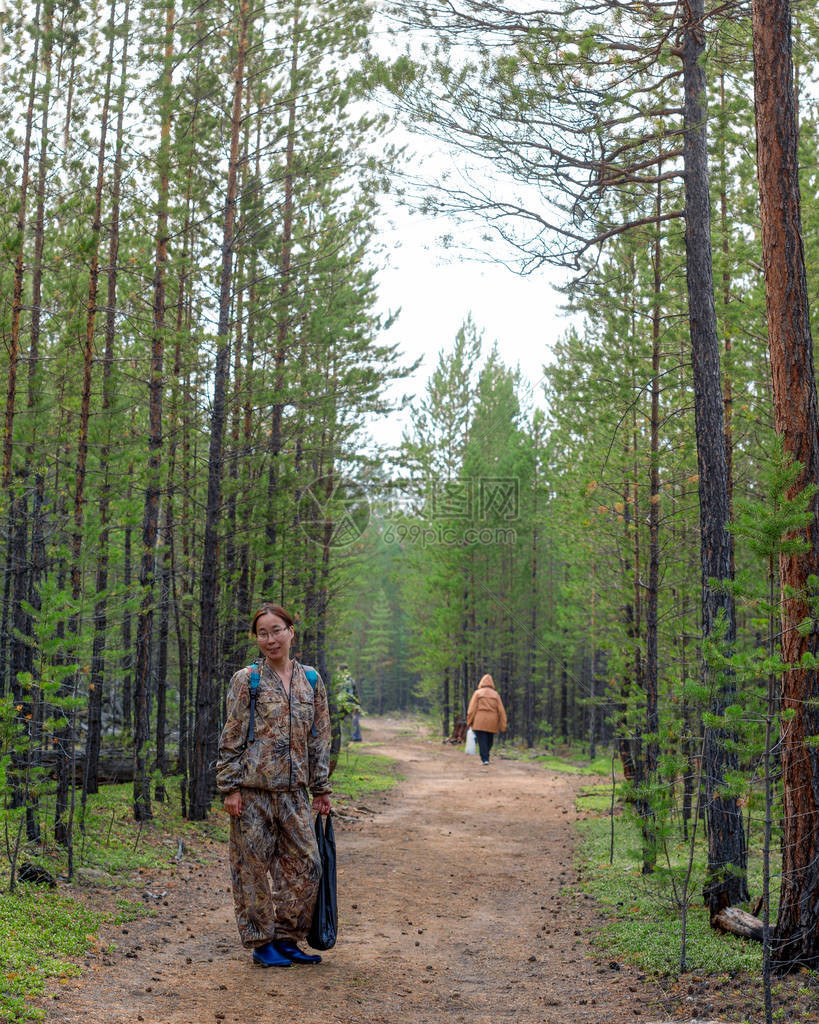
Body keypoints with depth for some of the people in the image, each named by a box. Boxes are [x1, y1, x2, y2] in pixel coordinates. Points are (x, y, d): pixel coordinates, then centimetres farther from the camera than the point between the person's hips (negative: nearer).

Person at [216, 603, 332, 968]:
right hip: (253, 788, -4)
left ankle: (286, 938, 19)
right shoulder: (246, 680, -2)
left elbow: (319, 739, 13)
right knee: (254, 866, 2)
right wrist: (230, 787, -8)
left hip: (294, 790, 4)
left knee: (306, 864, 4)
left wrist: (321, 788, 11)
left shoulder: (311, 681, 9)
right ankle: (260, 942, 15)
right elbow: (231, 739, -2)